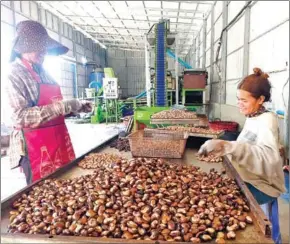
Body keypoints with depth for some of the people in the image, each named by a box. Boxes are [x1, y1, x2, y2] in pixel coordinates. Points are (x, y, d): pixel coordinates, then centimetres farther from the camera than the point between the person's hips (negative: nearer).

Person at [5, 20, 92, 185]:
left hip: (58, 141, 7)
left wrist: (77, 108, 6)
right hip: (36, 147, -7)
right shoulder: (15, 74, -10)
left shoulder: (43, 72, 12)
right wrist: (63, 107, -25)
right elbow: (20, 117, -20)